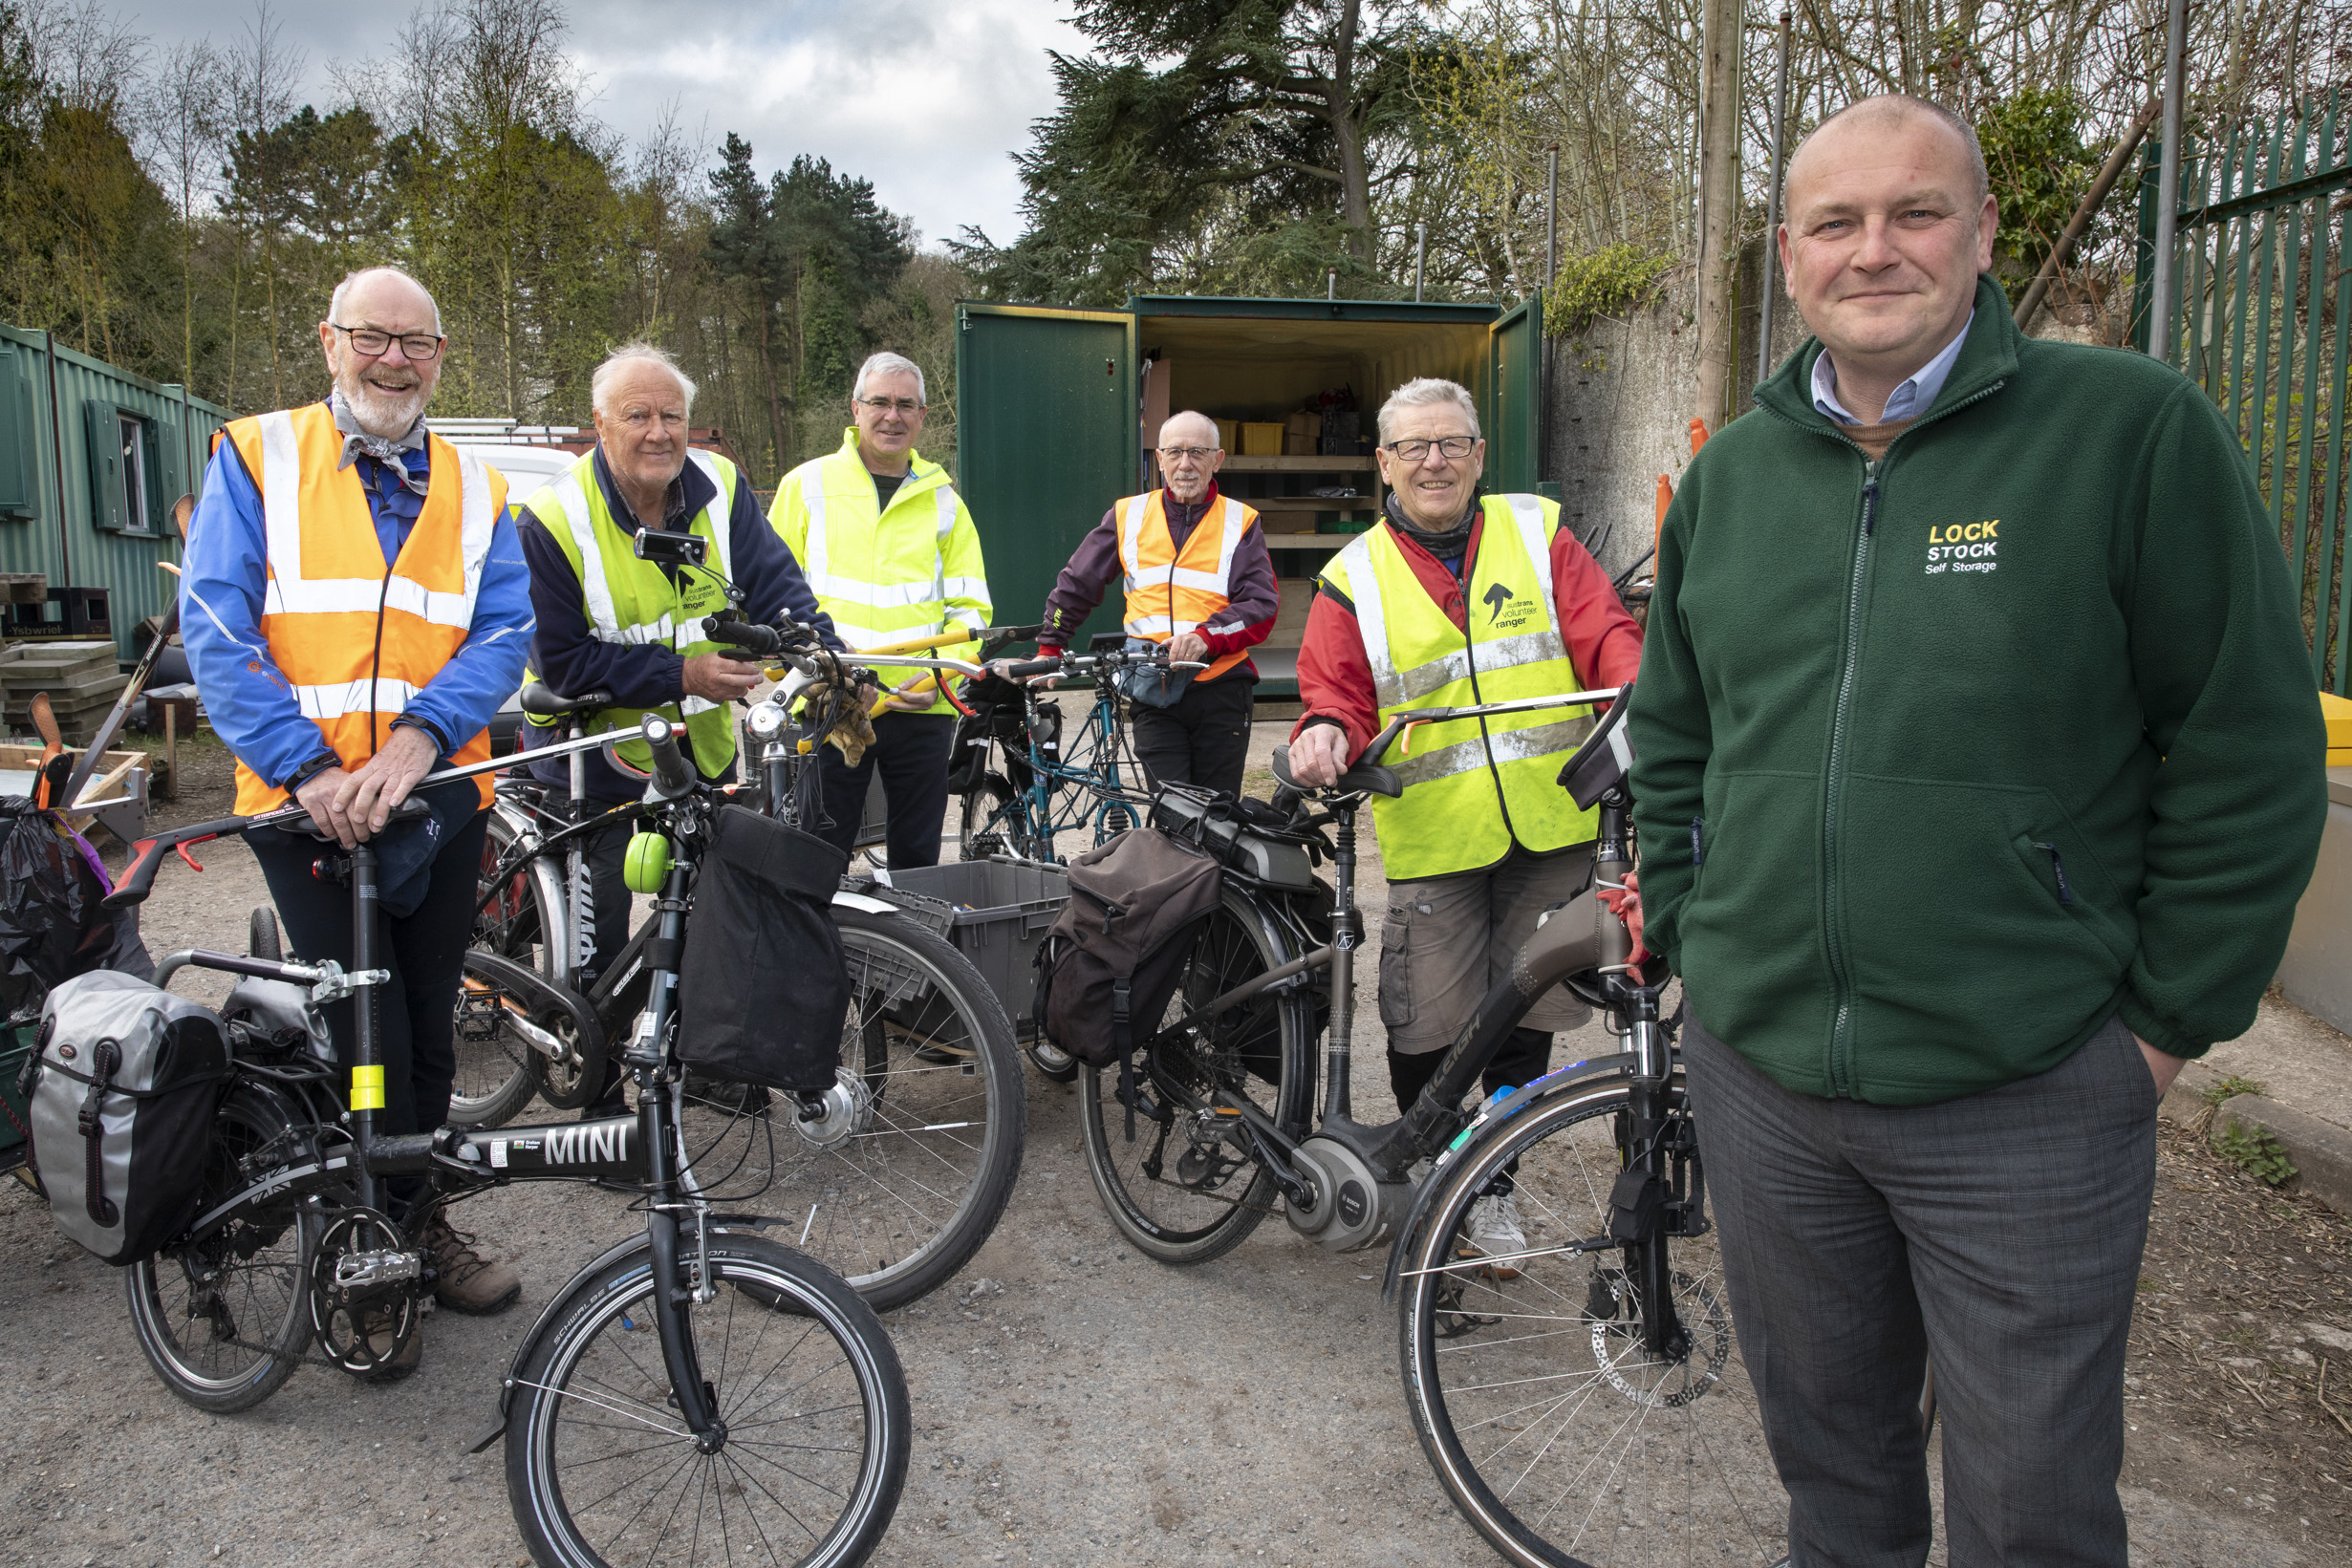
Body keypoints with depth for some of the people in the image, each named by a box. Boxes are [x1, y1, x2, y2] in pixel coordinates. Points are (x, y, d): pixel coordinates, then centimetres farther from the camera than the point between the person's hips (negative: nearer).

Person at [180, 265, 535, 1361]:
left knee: (427, 1025, 13)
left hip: (440, 800, 3)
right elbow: (215, 626, -7)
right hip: (307, 803, -3)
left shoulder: (474, 490, 10)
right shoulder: (258, 459, 2)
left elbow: (503, 632, -1)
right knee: (369, 1034, -3)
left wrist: (418, 735, -19)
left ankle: (415, 1221, 31)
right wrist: (310, 765, -19)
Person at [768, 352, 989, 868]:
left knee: (917, 858, 11)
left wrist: (941, 674, -7)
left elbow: (969, 606, 10)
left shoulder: (943, 500, 11)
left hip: (921, 710, 2)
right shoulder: (807, 485, 5)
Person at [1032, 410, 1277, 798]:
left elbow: (1262, 605, -4)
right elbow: (1076, 586, 20)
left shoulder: (1240, 523, 6)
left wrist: (1207, 636, -20)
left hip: (1221, 691, 0)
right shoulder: (1129, 515, 12)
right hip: (1154, 695, 1)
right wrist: (1049, 648, 16)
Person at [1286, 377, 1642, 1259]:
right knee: (1427, 1026, -1)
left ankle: (1495, 1187, 30)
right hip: (1432, 838, -1)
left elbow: (1605, 636, 2)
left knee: (1524, 1017, 11)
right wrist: (1326, 733, -21)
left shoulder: (1536, 534, 7)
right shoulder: (1355, 577, 5)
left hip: (1551, 828, 2)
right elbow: (1340, 694, 2)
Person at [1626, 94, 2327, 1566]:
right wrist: (1691, 934, 10)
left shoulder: (2134, 427, -9)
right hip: (1759, 1076, 4)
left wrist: (2170, 1019, -6)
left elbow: (2250, 752, -7)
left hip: (2029, 1100, -3)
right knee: (1826, 1445, 21)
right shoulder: (1731, 471, 6)